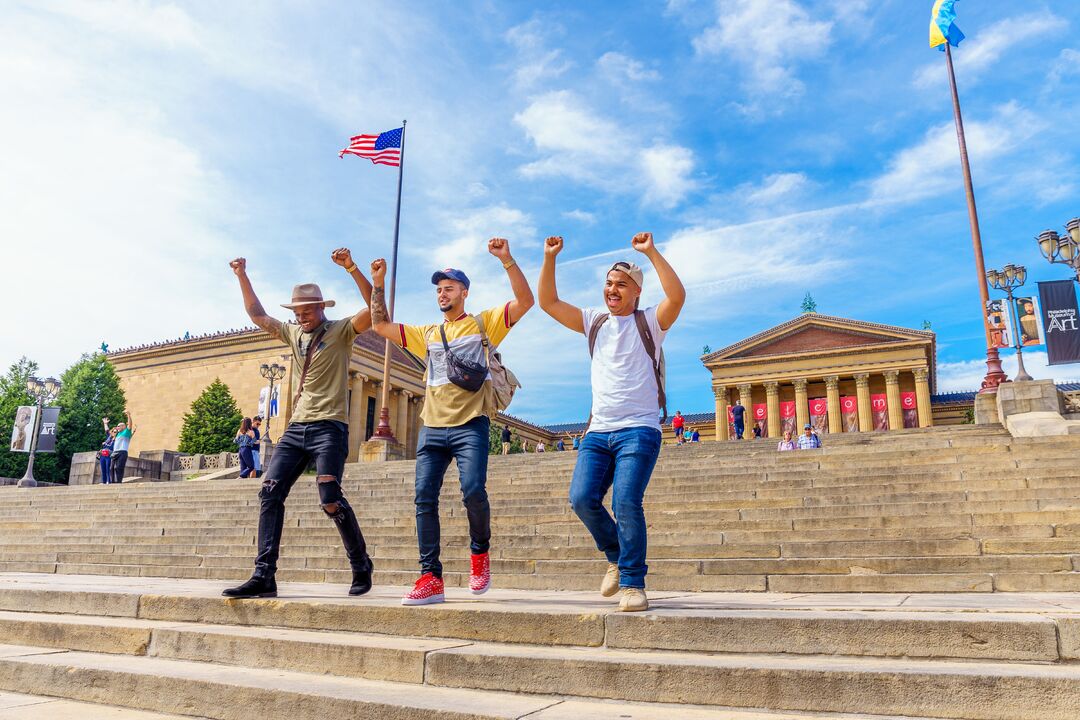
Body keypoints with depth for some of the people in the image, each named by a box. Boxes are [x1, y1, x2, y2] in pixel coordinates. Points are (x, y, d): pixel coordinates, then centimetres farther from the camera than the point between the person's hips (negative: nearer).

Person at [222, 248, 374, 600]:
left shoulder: (341, 331, 0)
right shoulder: (293, 333, 18)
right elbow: (257, 314, 26)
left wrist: (351, 268, -24)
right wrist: (242, 276, 17)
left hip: (330, 428, -6)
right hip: (296, 427, 7)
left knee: (330, 499, -15)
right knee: (270, 492, -6)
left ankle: (361, 567, 4)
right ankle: (264, 576, -5)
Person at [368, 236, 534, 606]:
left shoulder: (484, 323, 9)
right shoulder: (427, 334, 22)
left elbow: (525, 301, -4)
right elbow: (380, 325, 21)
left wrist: (506, 260, -14)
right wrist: (378, 283, 13)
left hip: (470, 425, -5)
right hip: (432, 427, 5)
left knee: (473, 491, -20)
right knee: (424, 499, -4)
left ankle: (480, 550, 8)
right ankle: (431, 578, 0)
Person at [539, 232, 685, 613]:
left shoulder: (649, 322, 4)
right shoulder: (594, 321, 16)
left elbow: (677, 296, -16)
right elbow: (548, 302, 11)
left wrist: (651, 252, -19)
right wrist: (550, 258, 1)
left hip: (639, 429, -4)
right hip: (598, 430, 5)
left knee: (626, 502, -18)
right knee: (582, 499, -9)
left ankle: (633, 584, -3)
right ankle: (616, 556, 17)